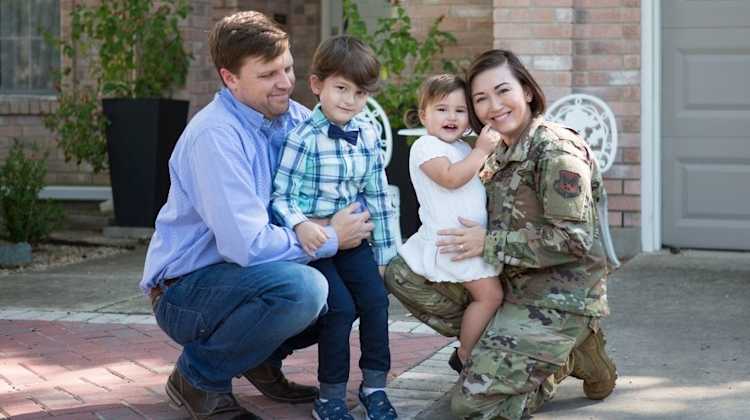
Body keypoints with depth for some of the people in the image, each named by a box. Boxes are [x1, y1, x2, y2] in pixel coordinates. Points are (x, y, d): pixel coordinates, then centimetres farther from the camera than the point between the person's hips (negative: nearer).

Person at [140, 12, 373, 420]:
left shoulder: (294, 118, 0)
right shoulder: (216, 135, -24)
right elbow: (246, 244, -29)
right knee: (301, 288, -32)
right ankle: (198, 377, -10)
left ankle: (263, 360, 17)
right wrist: (330, 240, -18)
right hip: (185, 288, -8)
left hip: (243, 274, 8)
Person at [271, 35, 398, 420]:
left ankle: (374, 386, 8)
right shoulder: (303, 137, -14)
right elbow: (281, 196, -14)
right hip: (313, 240, -5)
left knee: (375, 298, -9)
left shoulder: (368, 135, 2)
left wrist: (385, 250, 10)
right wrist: (300, 225, -33)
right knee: (341, 307, -16)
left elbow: (377, 196, 9)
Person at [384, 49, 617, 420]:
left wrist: (489, 243, -19)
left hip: (556, 299, -9)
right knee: (401, 274, 2)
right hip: (509, 286, 9)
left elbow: (572, 239, -23)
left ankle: (571, 357, 5)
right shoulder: (499, 154, 10)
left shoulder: (555, 150, -17)